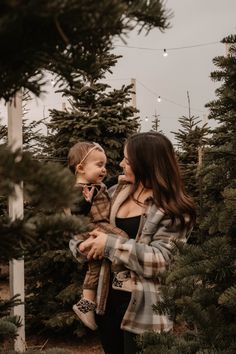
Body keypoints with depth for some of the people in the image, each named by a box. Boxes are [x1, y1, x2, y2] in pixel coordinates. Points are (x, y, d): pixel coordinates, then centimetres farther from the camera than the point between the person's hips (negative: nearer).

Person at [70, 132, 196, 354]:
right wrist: (91, 242, -7)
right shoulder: (120, 192, 6)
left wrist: (110, 244, -23)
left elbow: (159, 260, -23)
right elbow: (103, 227, 15)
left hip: (141, 306, -6)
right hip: (109, 295, 7)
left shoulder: (173, 210, -15)